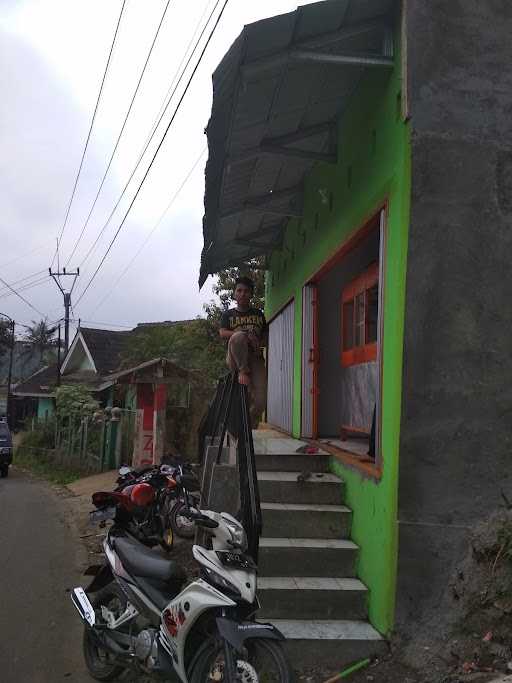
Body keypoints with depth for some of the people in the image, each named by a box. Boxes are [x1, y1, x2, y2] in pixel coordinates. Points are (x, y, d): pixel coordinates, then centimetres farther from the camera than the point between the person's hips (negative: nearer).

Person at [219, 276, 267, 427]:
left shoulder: (259, 314, 19)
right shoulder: (228, 314, 12)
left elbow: (265, 335, 20)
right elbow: (223, 333, -4)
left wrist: (260, 344, -4)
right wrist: (246, 334, -17)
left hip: (255, 358, 2)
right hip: (235, 359, -2)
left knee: (260, 400, -16)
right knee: (238, 336, -37)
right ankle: (243, 372, -22)